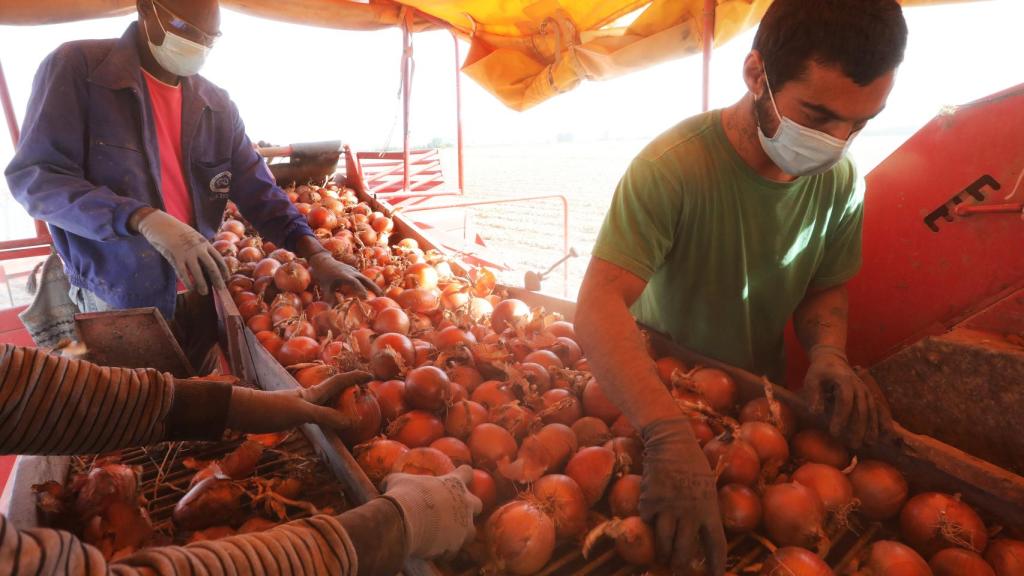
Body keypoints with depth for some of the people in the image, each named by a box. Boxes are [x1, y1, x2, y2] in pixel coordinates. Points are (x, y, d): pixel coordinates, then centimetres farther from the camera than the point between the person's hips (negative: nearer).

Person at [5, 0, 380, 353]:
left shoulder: (217, 106, 3)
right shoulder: (77, 67, -10)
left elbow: (257, 190, 0)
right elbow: (33, 177, -16)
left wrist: (316, 255, -15)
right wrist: (143, 220, -30)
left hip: (189, 292, 4)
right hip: (110, 299, -4)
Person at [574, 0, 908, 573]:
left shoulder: (842, 180, -13)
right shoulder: (673, 165, -32)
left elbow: (825, 287, 1)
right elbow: (600, 305, -40)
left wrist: (829, 354, -21)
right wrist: (670, 434, -53)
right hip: (656, 391, -4)